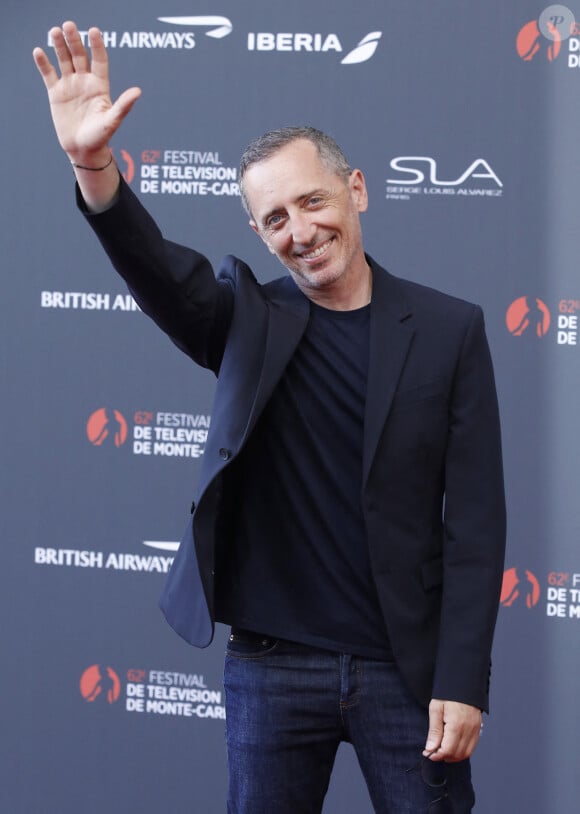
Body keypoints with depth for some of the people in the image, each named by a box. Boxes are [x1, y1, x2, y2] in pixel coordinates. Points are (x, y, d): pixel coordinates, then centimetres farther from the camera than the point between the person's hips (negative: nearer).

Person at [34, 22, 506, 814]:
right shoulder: (247, 322, 3)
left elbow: (475, 520, -2)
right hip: (272, 666, 1)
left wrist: (462, 684, -8)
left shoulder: (447, 330, 0)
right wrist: (93, 161, -38)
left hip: (406, 668, -1)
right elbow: (158, 270, -18)